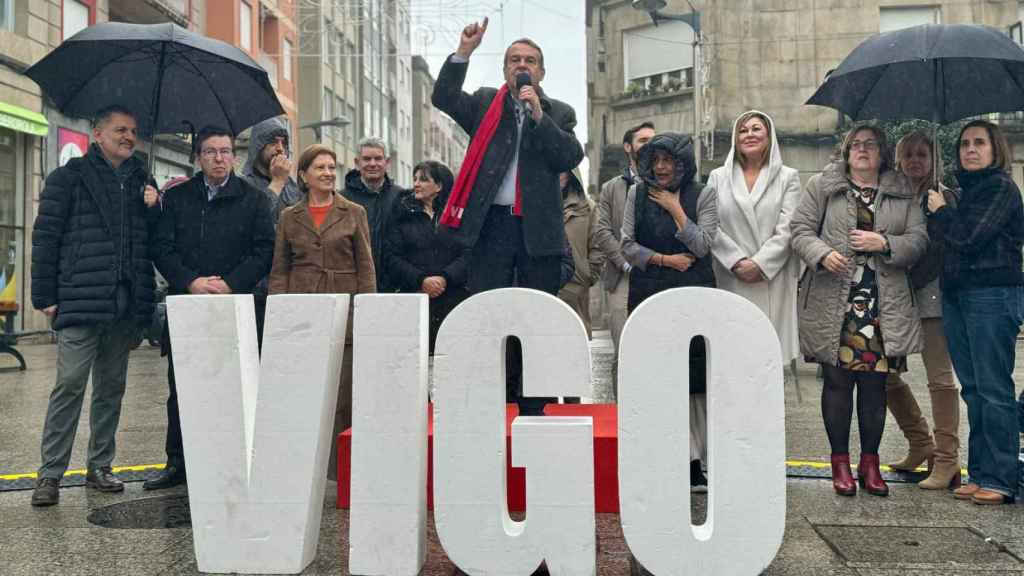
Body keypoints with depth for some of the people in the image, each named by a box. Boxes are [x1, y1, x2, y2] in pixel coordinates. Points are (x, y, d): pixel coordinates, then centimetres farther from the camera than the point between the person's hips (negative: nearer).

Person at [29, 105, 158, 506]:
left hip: (126, 305, 5)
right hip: (81, 302, -5)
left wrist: (154, 208, -1)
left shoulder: (141, 180, 16)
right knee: (70, 384, -6)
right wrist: (45, 296, -6)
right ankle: (51, 473, 4)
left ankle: (99, 466, 21)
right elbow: (45, 237, -2)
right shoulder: (69, 178, 2)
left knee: (112, 387, 11)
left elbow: (155, 239, 19)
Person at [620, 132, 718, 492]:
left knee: (692, 376, -4)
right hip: (648, 294, 2)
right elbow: (627, 244, 6)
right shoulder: (638, 193, 11)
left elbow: (702, 246, -4)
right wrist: (664, 259, -6)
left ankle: (692, 462, 2)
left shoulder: (702, 196, 5)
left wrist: (675, 208, -5)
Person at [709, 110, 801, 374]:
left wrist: (760, 263, -14)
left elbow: (786, 230, -3)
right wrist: (737, 262, -11)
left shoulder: (788, 177, 6)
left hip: (772, 280, -1)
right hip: (731, 280, 1)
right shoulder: (718, 177, 11)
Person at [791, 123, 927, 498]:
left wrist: (884, 243, -11)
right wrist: (822, 254, -16)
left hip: (884, 306, 2)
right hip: (833, 302, -2)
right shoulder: (822, 186, 7)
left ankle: (870, 464, 18)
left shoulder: (903, 194, 12)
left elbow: (919, 239, 7)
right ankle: (840, 463, 15)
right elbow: (800, 229, 2)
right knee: (837, 381, 3)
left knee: (875, 383, 5)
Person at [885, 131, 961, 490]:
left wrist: (907, 284, -16)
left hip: (930, 298, -5)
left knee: (940, 378, -4)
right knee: (884, 374, 6)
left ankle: (946, 461, 2)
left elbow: (936, 252, -7)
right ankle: (921, 447, 22)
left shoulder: (944, 198, 1)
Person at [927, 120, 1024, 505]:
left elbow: (969, 237, -15)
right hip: (956, 296, 8)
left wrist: (940, 210, -1)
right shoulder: (966, 189, 18)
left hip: (992, 295, -8)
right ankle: (980, 474, 16)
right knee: (973, 390, 10)